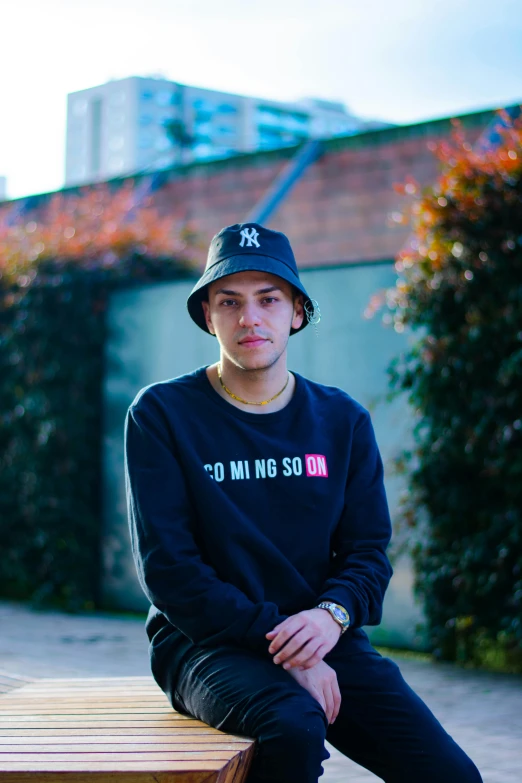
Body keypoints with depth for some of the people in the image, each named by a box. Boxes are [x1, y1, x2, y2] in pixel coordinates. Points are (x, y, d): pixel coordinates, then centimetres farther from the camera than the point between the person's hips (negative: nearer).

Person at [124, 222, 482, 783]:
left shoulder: (342, 421, 9)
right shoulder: (161, 415, -2)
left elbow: (368, 552, 8)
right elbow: (167, 568, -8)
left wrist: (333, 614, -16)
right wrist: (281, 646, -16)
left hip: (324, 641, 4)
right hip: (207, 646, -3)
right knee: (292, 728, -35)